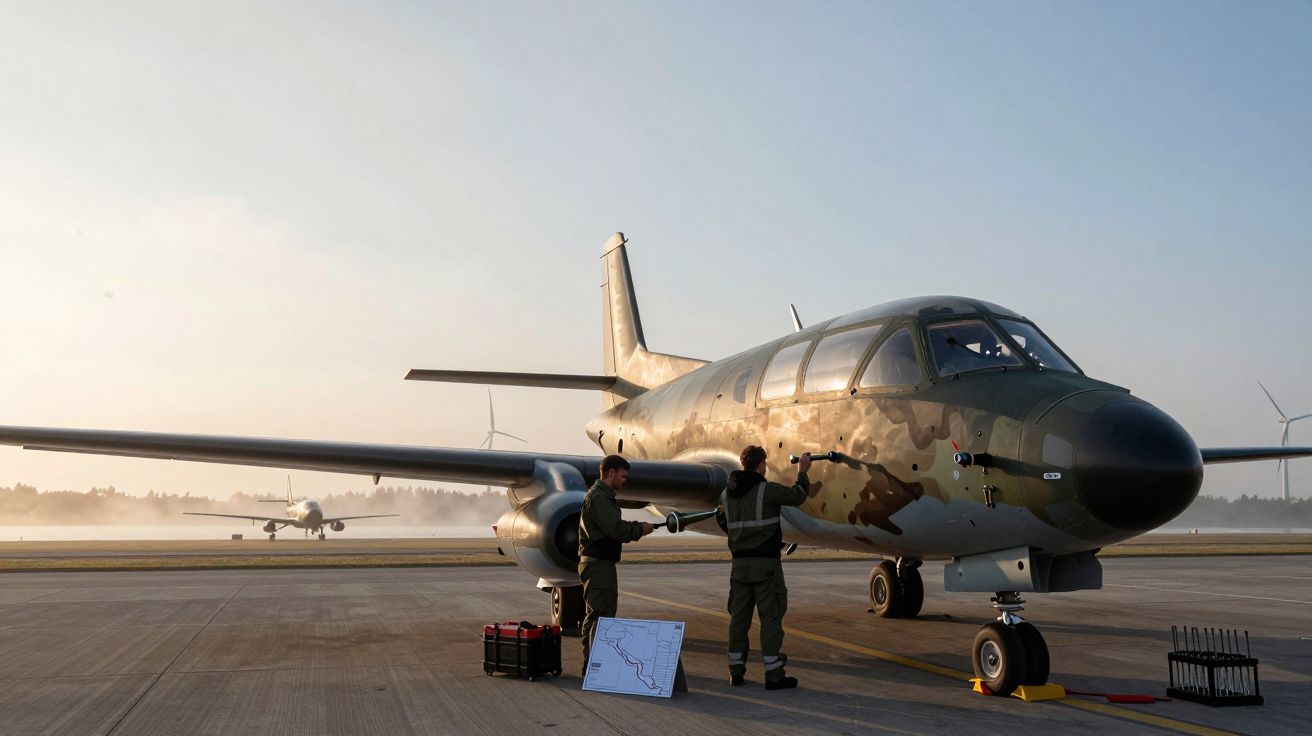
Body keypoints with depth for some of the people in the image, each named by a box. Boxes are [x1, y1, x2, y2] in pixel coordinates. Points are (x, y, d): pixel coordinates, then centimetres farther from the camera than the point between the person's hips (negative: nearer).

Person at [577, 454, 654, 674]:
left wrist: (636, 526, 6)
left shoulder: (603, 495, 19)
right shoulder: (598, 497, -16)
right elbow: (617, 530, -23)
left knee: (593, 615, 14)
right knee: (601, 615, -11)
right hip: (598, 564, -11)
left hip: (600, 564, 11)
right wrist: (640, 530, -8)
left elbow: (614, 526, 20)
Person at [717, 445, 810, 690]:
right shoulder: (766, 490, -12)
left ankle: (736, 670, 16)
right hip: (766, 563, -6)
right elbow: (797, 496, 0)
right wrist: (802, 472, 16)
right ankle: (774, 674, 0)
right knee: (770, 617, -1)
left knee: (739, 616, 11)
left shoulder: (727, 493, 7)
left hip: (740, 563, 6)